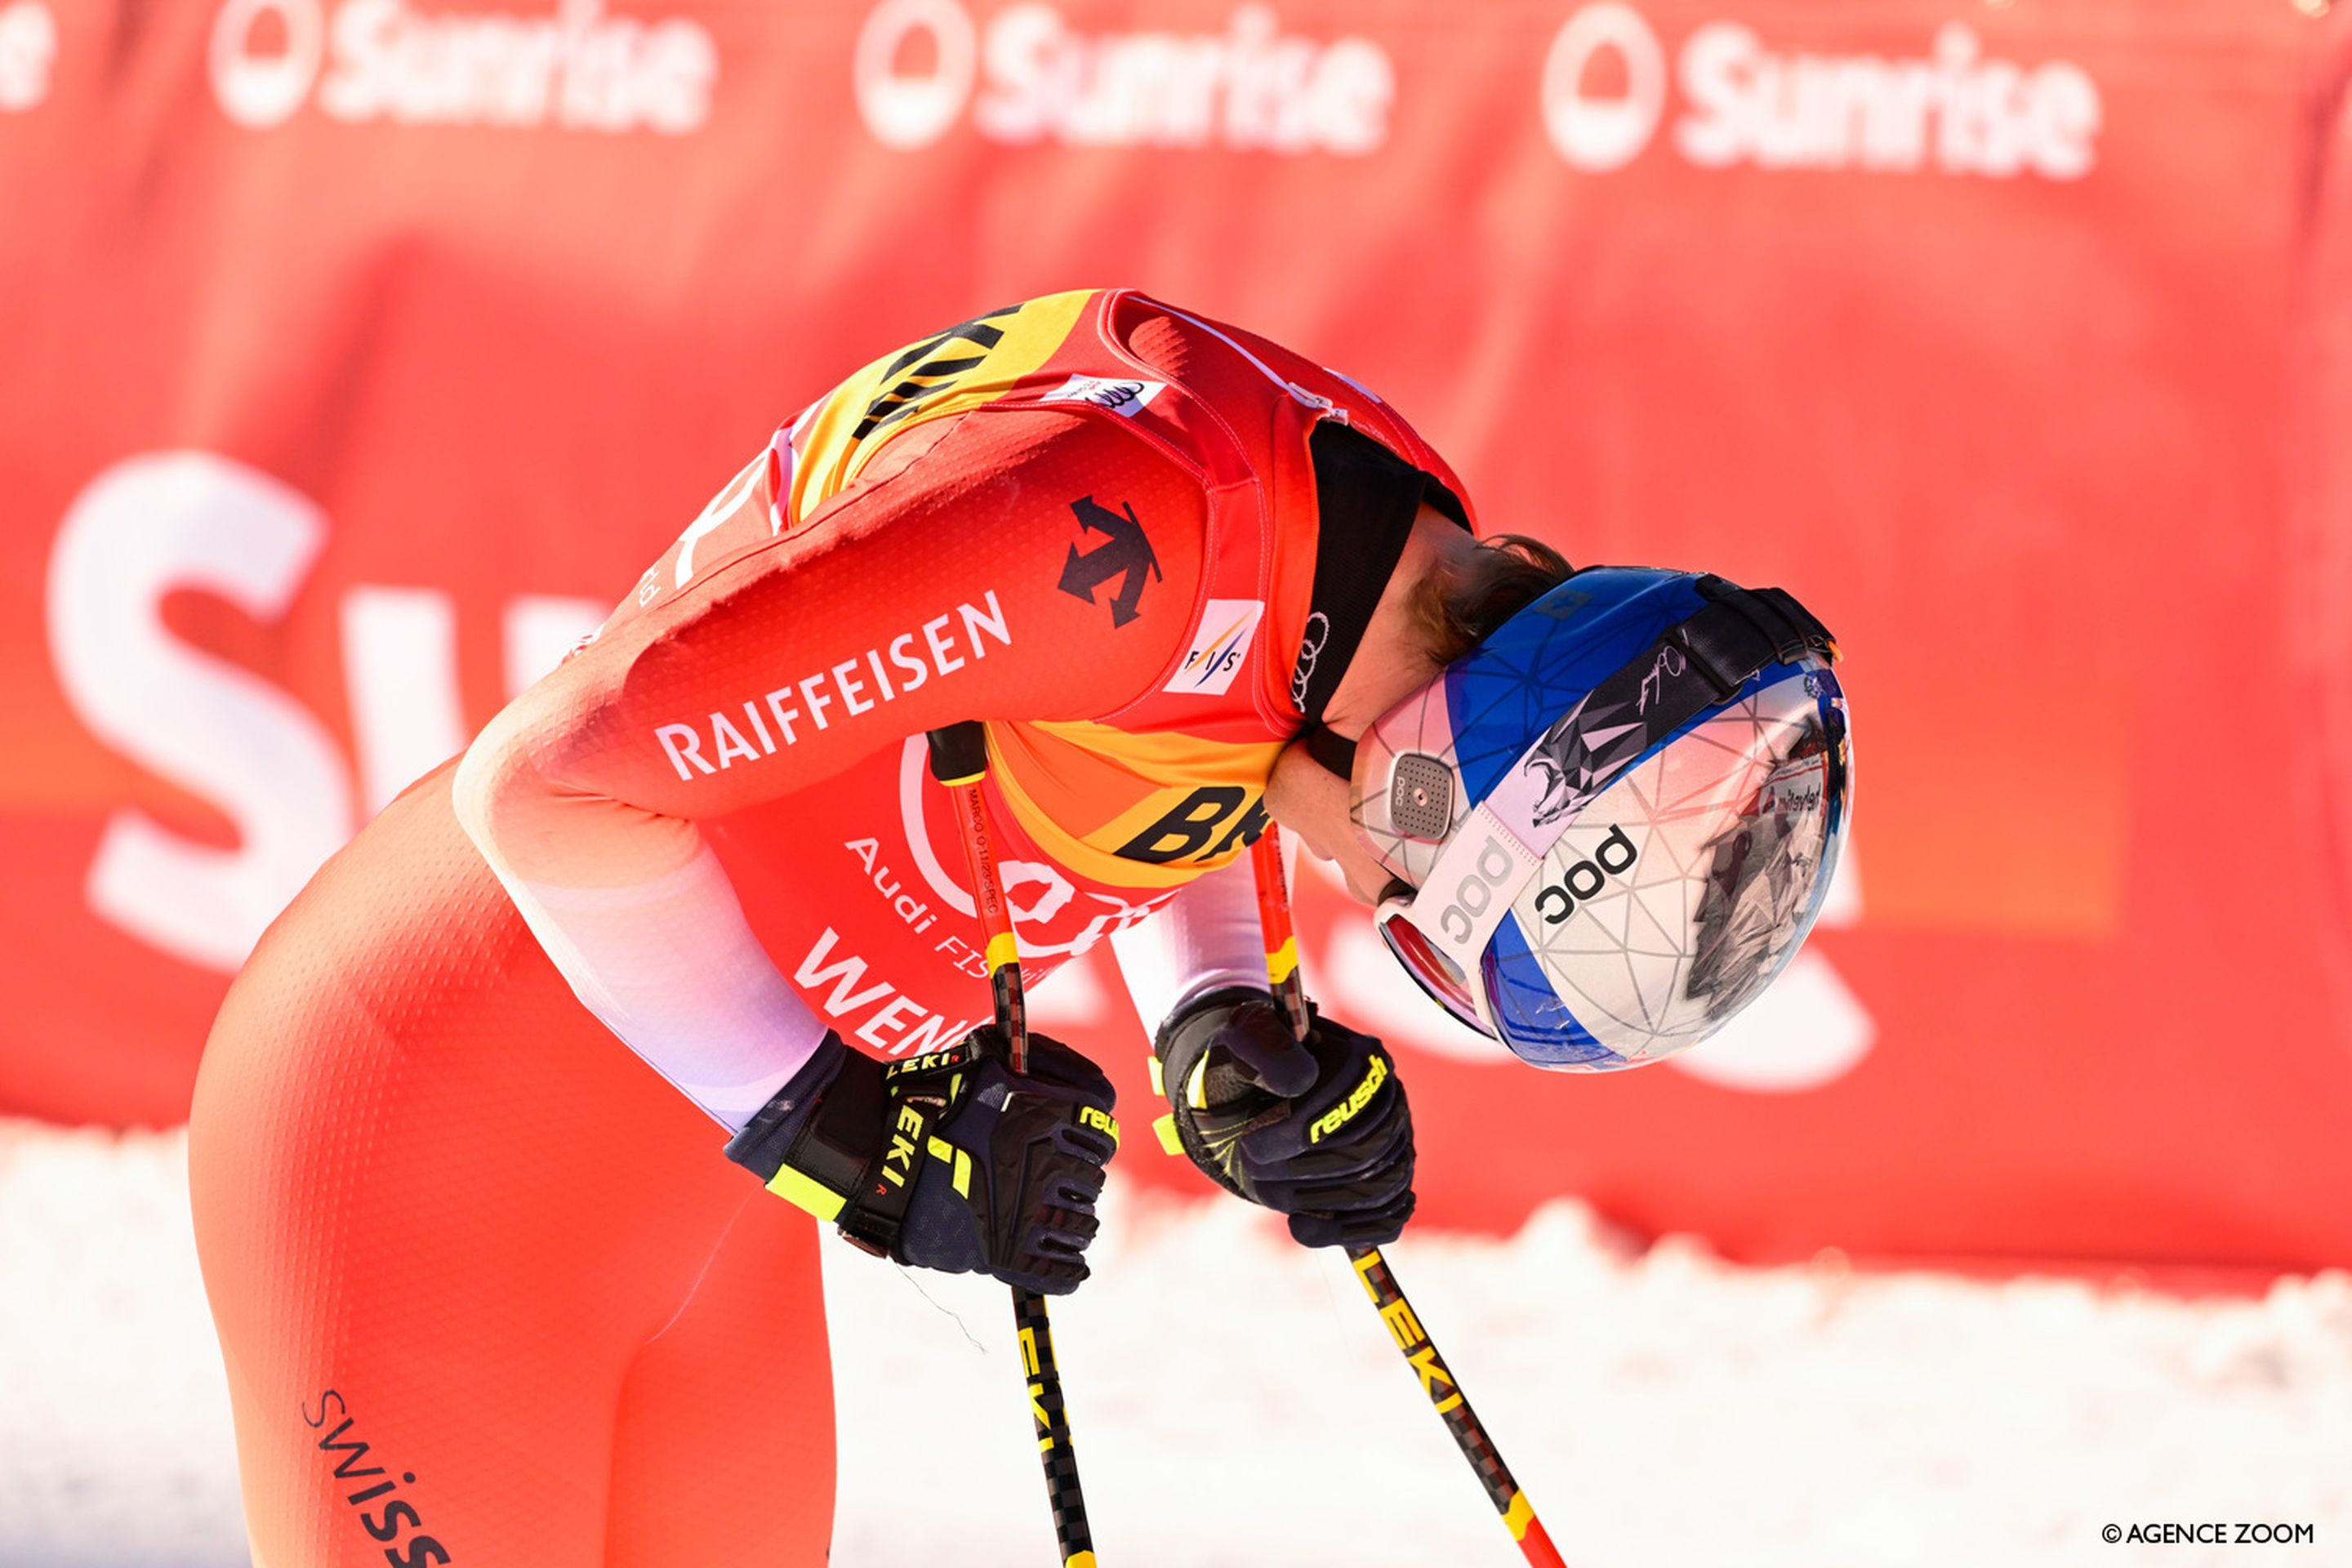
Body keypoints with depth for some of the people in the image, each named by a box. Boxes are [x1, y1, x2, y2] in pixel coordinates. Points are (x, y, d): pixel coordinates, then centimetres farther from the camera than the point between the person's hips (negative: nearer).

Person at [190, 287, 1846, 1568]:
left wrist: (1220, 1042, -3)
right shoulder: (1110, 521, -33)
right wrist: (839, 1137, -23)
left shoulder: (1409, 544, -5)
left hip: (711, 1177, 9)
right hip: (434, 1133, -9)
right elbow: (546, 779, -29)